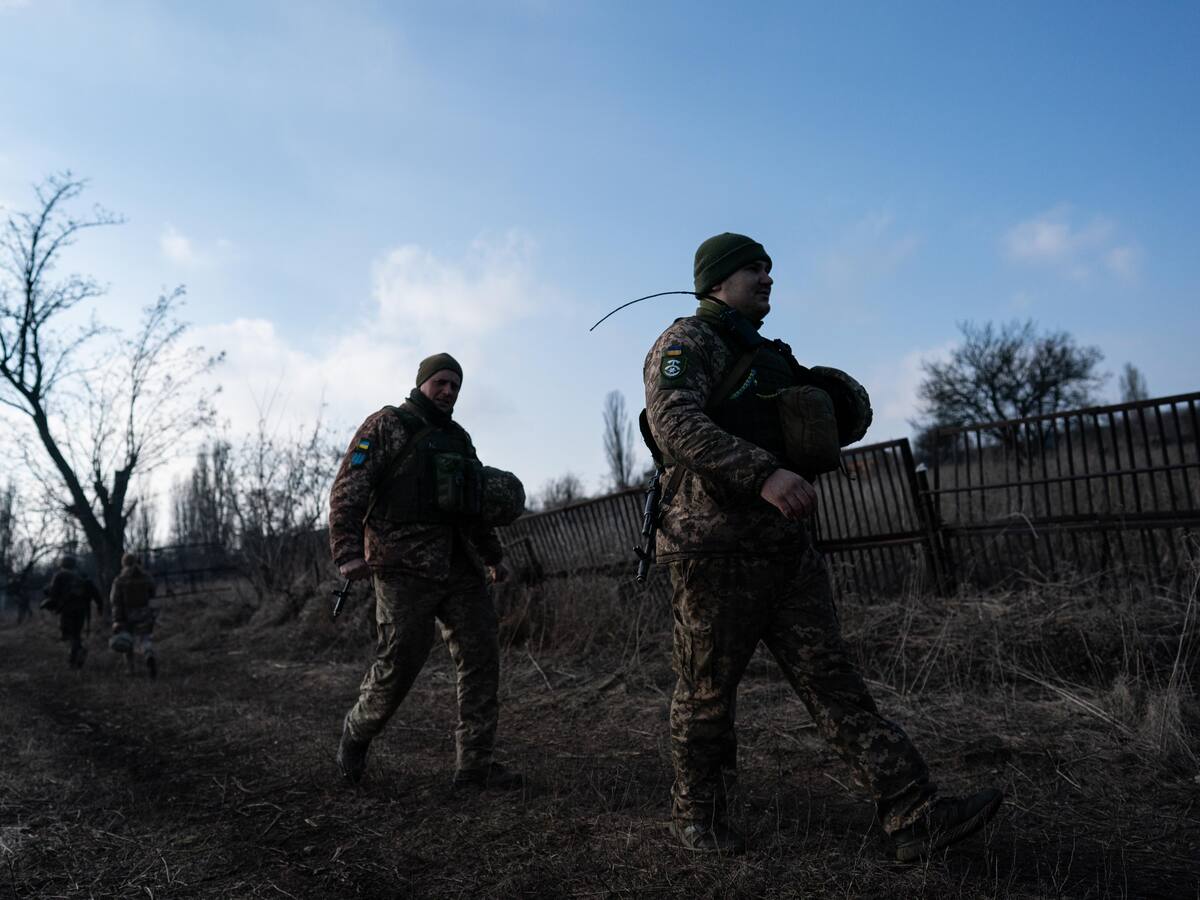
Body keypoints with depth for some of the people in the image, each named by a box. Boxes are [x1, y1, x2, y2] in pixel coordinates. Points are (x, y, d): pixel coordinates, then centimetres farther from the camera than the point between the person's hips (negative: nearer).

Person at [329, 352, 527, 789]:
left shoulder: (459, 438, 22)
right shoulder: (386, 426, 2)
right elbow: (348, 491, -7)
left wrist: (492, 555, 23)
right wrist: (348, 551, -18)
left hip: (460, 568, 7)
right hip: (405, 568, -6)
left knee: (481, 656, 0)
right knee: (399, 662, -5)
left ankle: (474, 764, 7)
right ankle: (357, 733, 24)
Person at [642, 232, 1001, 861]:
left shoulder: (767, 357, 22)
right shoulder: (686, 343, -4)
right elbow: (675, 423, -24)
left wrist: (833, 409, 11)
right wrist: (764, 473, -34)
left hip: (786, 546, 8)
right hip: (714, 548, -7)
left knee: (832, 680, 4)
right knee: (707, 691, 5)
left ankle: (913, 815, 3)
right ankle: (695, 813, 23)